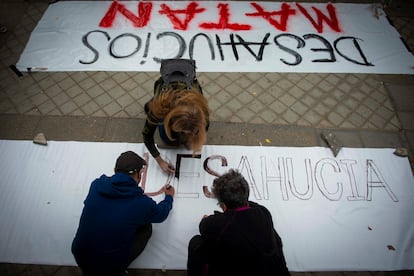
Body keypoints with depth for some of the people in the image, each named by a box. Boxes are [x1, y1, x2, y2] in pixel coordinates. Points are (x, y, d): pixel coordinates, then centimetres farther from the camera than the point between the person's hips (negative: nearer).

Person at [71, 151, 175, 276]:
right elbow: (161, 214, 3)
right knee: (146, 227, 10)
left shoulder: (96, 185, -10)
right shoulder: (141, 203, -20)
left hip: (79, 257, 4)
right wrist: (169, 197, 22)